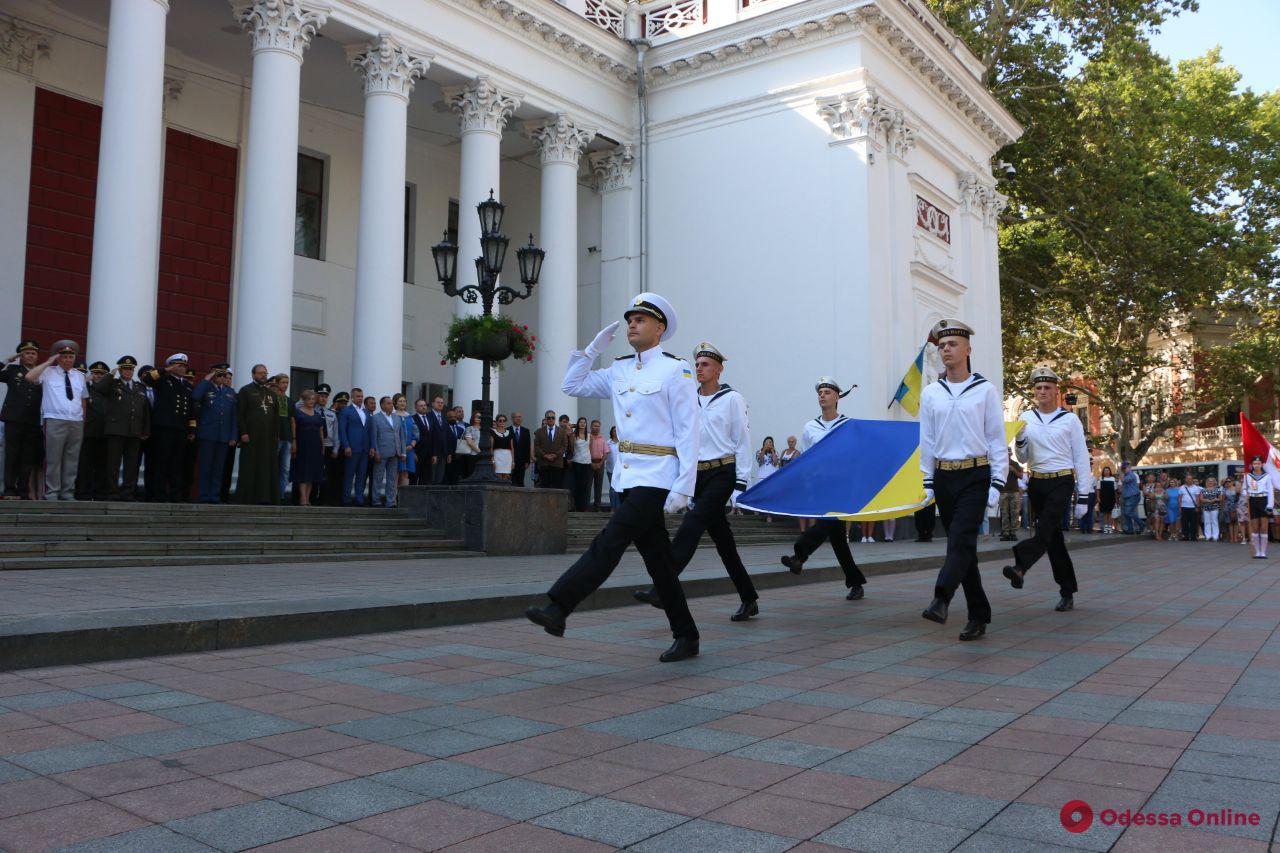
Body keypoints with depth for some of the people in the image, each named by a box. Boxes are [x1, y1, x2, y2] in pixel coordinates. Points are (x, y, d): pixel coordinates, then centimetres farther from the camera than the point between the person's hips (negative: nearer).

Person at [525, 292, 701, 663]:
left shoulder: (676, 370, -6)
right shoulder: (619, 371, 14)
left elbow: (687, 433, -10)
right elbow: (573, 385, 21)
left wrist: (683, 488, -16)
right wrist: (594, 347, 11)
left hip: (656, 478, -7)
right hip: (629, 476, 8)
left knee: (609, 542, -15)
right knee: (656, 558, 9)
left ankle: (557, 609, -18)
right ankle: (686, 637, 18)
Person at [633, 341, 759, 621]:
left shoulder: (732, 399, -1)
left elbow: (742, 442, -4)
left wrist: (740, 484, -10)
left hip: (722, 473, -6)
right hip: (698, 474, 6)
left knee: (692, 525, -20)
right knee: (721, 538, 8)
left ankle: (662, 590, -27)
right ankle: (749, 600, 18)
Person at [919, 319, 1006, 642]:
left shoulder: (986, 391, -1)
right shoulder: (930, 394, 8)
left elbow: (997, 439, -2)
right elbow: (927, 441, 10)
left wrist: (997, 483, -8)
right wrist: (928, 483, 6)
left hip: (975, 477, -4)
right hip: (944, 477, 4)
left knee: (961, 539, -20)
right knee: (961, 544, 6)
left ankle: (941, 600, -33)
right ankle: (979, 616, 13)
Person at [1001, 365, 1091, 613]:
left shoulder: (1070, 420, -1)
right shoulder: (1026, 418, 8)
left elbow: (1081, 459, -1)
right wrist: (1019, 439, -11)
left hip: (1061, 482, -4)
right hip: (1036, 483, 4)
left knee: (1045, 528, -24)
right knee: (1053, 537, 7)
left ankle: (1020, 567, -43)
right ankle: (1067, 592, 14)